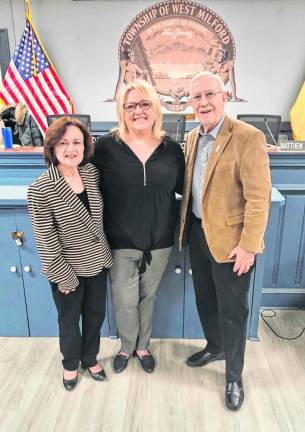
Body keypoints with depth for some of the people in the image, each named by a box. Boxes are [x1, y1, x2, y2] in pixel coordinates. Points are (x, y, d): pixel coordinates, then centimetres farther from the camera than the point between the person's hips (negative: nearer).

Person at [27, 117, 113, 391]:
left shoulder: (92, 173, -5)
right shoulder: (40, 190, -21)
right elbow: (46, 241, -16)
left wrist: (104, 253, 9)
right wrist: (63, 276, -12)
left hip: (97, 261, 5)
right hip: (68, 268, -4)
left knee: (95, 314, 21)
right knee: (69, 319, 18)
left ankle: (90, 358, 48)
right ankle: (71, 363, 46)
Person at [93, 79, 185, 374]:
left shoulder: (172, 149, -3)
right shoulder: (106, 146, -9)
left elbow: (183, 188, 7)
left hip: (159, 241, 2)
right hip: (121, 242, -1)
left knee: (148, 296, 20)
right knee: (124, 300, 12)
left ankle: (142, 346, 47)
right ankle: (126, 347, 43)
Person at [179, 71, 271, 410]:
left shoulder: (248, 137, -16)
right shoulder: (193, 137, 7)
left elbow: (258, 197, -18)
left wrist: (248, 246, -19)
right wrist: (185, 225, 11)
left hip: (230, 239, -6)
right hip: (198, 233, 7)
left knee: (232, 310, 8)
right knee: (205, 300, 22)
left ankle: (233, 377, 32)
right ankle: (215, 347, 49)